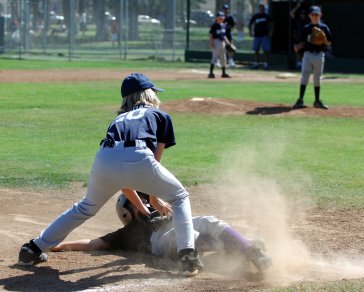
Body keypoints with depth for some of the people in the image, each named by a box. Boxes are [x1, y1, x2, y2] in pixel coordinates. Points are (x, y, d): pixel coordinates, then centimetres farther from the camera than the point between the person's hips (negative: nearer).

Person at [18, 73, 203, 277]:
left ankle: (34, 250, 33)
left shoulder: (119, 119, 39)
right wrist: (154, 199, 38)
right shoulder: (161, 116, 28)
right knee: (180, 198, 20)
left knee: (86, 207, 31)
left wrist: (141, 207, 48)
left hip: (105, 161, 4)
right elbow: (155, 159, 24)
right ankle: (188, 256, 2)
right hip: (139, 160, -4)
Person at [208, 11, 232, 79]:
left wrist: (227, 42, 13)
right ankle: (211, 73, -15)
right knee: (215, 57, -14)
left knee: (223, 58, 12)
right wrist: (211, 43, -18)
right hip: (216, 41, -8)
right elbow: (211, 35, -10)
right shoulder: (214, 25, -8)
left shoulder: (224, 26, 14)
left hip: (222, 42, 8)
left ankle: (224, 73, 20)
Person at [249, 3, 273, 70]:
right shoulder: (255, 16, 4)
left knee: (266, 50, -5)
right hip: (257, 35, 2)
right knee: (256, 50, 5)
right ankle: (256, 63, 12)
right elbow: (250, 23, 13)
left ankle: (266, 64, 0)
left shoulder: (267, 16, 2)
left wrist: (271, 31, -4)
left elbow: (271, 24, 8)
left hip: (265, 35, -1)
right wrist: (250, 31, 4)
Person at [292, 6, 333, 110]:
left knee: (317, 78, 8)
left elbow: (329, 43, 3)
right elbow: (303, 42, 7)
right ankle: (300, 100, -10)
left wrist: (324, 39, -17)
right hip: (308, 54, 0)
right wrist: (298, 47, -13)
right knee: (304, 77, -8)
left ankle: (317, 101, 16)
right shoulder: (306, 28, 7)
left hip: (319, 55, 0)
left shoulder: (324, 28, 3)